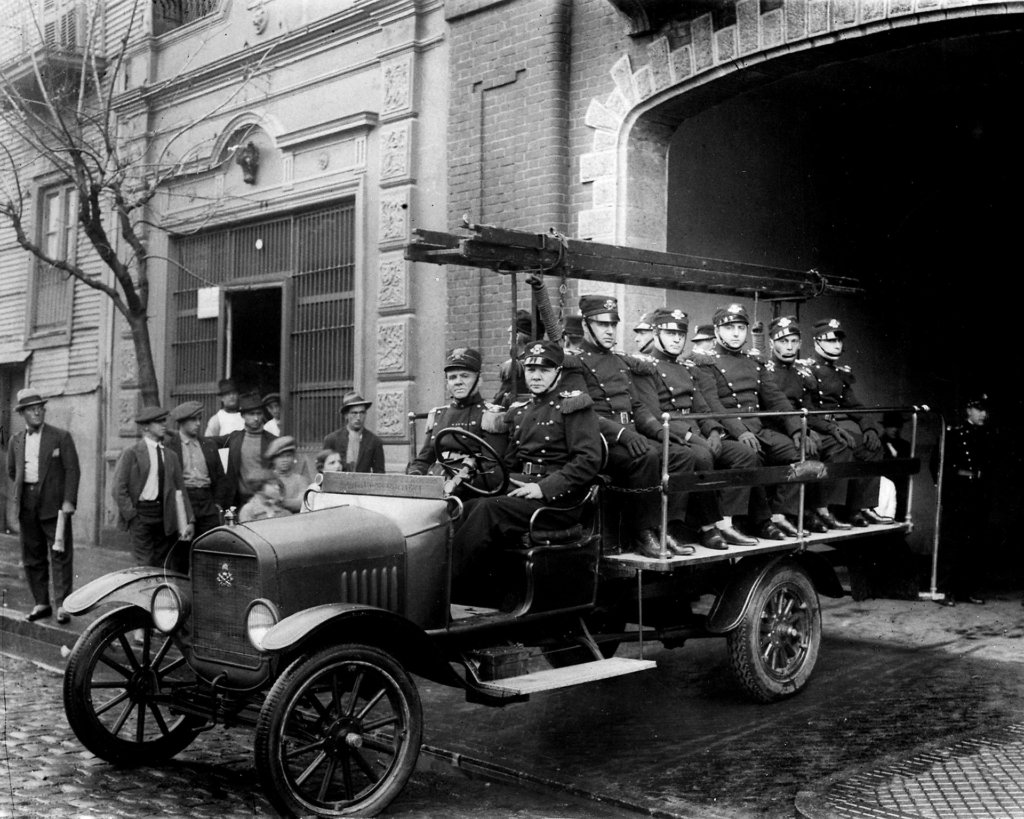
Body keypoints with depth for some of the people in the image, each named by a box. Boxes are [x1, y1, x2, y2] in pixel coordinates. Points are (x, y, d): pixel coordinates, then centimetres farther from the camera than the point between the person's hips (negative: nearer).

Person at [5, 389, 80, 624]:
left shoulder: (61, 437, -2)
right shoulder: (15, 441, 11)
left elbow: (72, 470, -6)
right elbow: (12, 472, 24)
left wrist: (68, 501, -14)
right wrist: (24, 490, 11)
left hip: (55, 505, -5)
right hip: (27, 506, 5)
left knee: (60, 556, -6)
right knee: (32, 557, 9)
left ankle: (62, 605, -4)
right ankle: (41, 603, 17)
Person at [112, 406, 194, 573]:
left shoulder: (171, 456, 12)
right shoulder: (131, 453, -2)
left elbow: (180, 489, 10)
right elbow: (118, 489, -5)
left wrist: (188, 522, 4)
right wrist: (131, 515, -10)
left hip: (164, 515, 4)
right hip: (140, 515, -4)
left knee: (163, 566, 6)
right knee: (146, 565, -8)